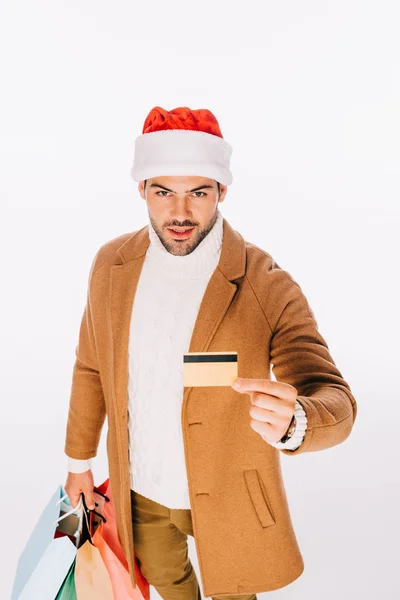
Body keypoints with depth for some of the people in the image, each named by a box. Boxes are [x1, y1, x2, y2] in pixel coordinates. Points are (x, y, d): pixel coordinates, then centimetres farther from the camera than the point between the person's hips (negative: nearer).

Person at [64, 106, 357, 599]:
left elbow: (336, 404, -27)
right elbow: (91, 368, 2)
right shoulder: (111, 264, -11)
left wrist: (291, 424, -50)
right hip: (138, 485, 4)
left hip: (226, 492, -3)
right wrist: (79, 460, 9)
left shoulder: (269, 289, -25)